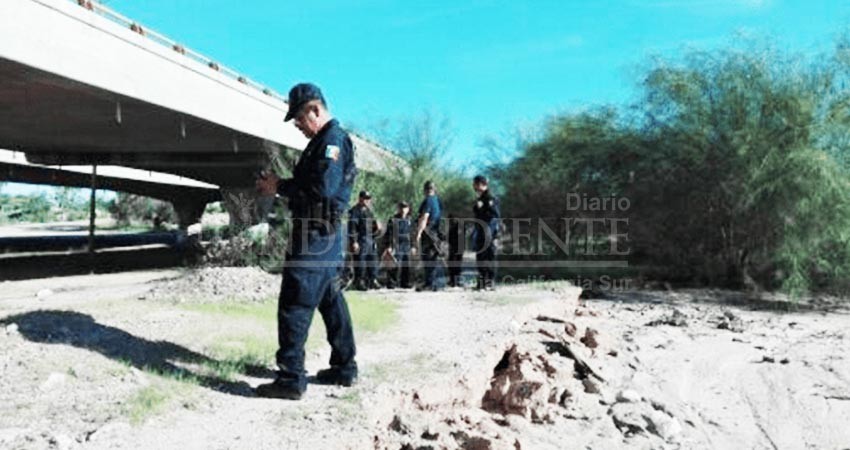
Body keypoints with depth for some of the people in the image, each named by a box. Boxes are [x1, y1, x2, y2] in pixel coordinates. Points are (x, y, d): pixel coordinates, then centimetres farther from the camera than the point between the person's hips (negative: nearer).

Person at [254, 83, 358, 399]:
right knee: (331, 302, 15)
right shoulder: (325, 141, 19)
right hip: (326, 235, 11)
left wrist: (280, 187, -16)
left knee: (294, 306, -8)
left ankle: (291, 379, -3)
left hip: (316, 234, -11)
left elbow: (322, 187, -25)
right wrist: (279, 185, 5)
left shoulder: (332, 139, -13)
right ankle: (344, 368, 25)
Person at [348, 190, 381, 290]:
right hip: (360, 240, -8)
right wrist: (354, 242, -19)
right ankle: (359, 283, 2)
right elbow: (352, 227, -14)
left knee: (373, 261, 7)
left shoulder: (369, 211, 18)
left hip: (370, 240, 8)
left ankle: (373, 281, 14)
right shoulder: (355, 211, -7)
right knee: (360, 262, -5)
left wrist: (377, 228, 6)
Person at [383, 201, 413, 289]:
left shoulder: (409, 220, 15)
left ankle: (405, 283, 16)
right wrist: (388, 246, -12)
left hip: (406, 248, 6)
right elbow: (389, 234, -6)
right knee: (395, 266, -9)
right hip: (396, 247, -6)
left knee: (406, 266, 7)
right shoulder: (393, 220, -2)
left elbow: (412, 234, 21)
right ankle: (391, 282, -3)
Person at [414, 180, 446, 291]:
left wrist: (418, 232, -17)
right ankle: (440, 282, 15)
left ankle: (429, 283, -9)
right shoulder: (438, 200, 15)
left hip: (428, 232, -9)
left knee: (428, 258, -8)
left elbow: (424, 218, -17)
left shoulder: (428, 201, -11)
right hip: (436, 231, 9)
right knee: (435, 258, 12)